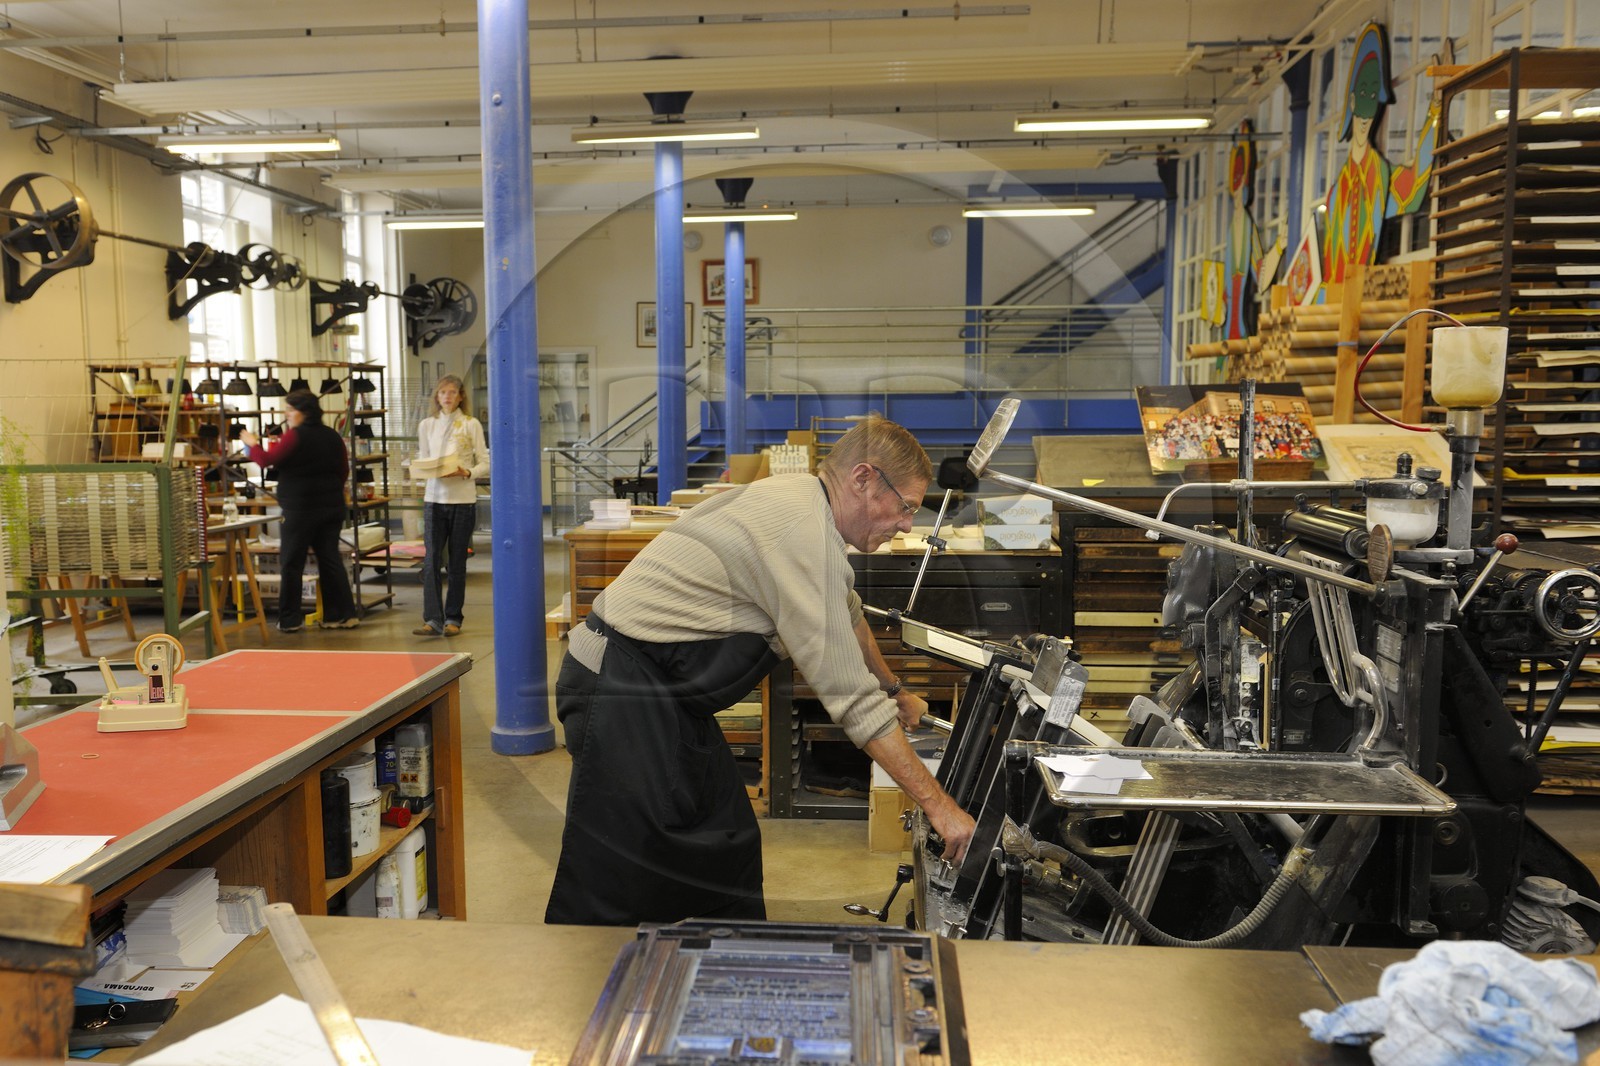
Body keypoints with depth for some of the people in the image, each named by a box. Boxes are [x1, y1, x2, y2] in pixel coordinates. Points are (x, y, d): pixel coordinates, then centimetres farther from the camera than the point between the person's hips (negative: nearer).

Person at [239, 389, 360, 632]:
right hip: (332, 507, 6)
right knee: (330, 560, 10)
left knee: (292, 563, 3)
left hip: (301, 509, -6)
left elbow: (266, 460, -11)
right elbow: (344, 470, 15)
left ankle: (290, 620, 8)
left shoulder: (296, 436, -12)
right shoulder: (332, 435, 8)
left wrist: (252, 444, 8)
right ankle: (344, 614, 10)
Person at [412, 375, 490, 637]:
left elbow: (485, 464, 1)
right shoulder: (427, 425, 10)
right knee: (431, 560, -7)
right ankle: (433, 619, -7)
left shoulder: (471, 425, 1)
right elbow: (421, 461, 14)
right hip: (434, 498, 2)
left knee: (456, 562, 4)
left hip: (463, 500, -2)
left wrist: (466, 473, -17)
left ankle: (453, 618, 14)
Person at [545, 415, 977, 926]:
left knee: (726, 847, 12)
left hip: (664, 692, 10)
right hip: (621, 690, -10)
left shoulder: (798, 497, 9)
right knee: (613, 886, -5)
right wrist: (936, 802, -18)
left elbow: (846, 613, 28)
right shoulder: (804, 535, -23)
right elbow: (852, 697, -23)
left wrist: (895, 690, 39)